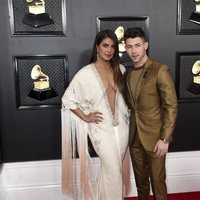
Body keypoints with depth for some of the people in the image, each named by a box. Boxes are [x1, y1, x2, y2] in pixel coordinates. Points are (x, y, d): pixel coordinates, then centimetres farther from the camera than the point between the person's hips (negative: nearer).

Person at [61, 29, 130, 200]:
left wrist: (127, 114, 7)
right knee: (113, 171, 1)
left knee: (113, 169, 17)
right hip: (102, 129, -5)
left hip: (122, 125, 5)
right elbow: (68, 99, -8)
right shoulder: (86, 73, -13)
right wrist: (85, 117, -9)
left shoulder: (120, 69, 2)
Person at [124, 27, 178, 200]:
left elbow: (171, 107, -14)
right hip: (134, 137, 6)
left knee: (157, 182, 7)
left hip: (154, 137, -5)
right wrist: (131, 132, 7)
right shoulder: (129, 73, 7)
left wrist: (165, 139, -17)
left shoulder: (160, 70, -13)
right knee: (140, 181, 18)